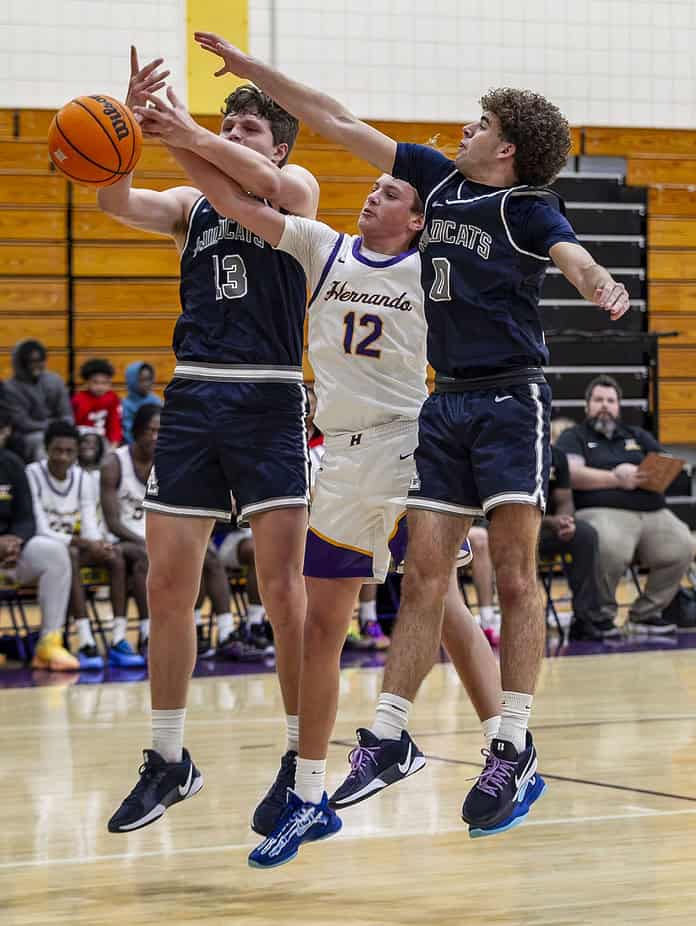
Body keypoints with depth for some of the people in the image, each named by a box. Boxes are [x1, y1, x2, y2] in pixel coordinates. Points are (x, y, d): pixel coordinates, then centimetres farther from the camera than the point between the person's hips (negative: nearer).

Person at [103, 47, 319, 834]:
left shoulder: (298, 189, 7)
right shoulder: (189, 207, 15)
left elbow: (267, 184, -19)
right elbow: (114, 202, -6)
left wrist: (182, 129, -23)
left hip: (270, 399, -4)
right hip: (192, 396, 4)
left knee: (282, 588, -7)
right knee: (167, 586, 2)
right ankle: (168, 760, 14)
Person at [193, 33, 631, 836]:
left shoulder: (529, 209, -6)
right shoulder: (438, 177, 11)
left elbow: (576, 259, -26)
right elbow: (338, 123, 14)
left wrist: (604, 287, -50)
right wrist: (250, 69, 15)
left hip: (511, 400, -6)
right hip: (448, 403, 6)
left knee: (514, 574, -7)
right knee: (423, 576, 4)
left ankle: (514, 748, -4)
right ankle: (386, 738, 5)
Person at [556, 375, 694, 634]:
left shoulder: (638, 436, 30)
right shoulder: (574, 437, 16)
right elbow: (572, 474, -3)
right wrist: (616, 479, -10)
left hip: (653, 513, 5)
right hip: (602, 511, -5)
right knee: (610, 548, -38)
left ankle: (646, 613, -3)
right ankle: (601, 614, -12)